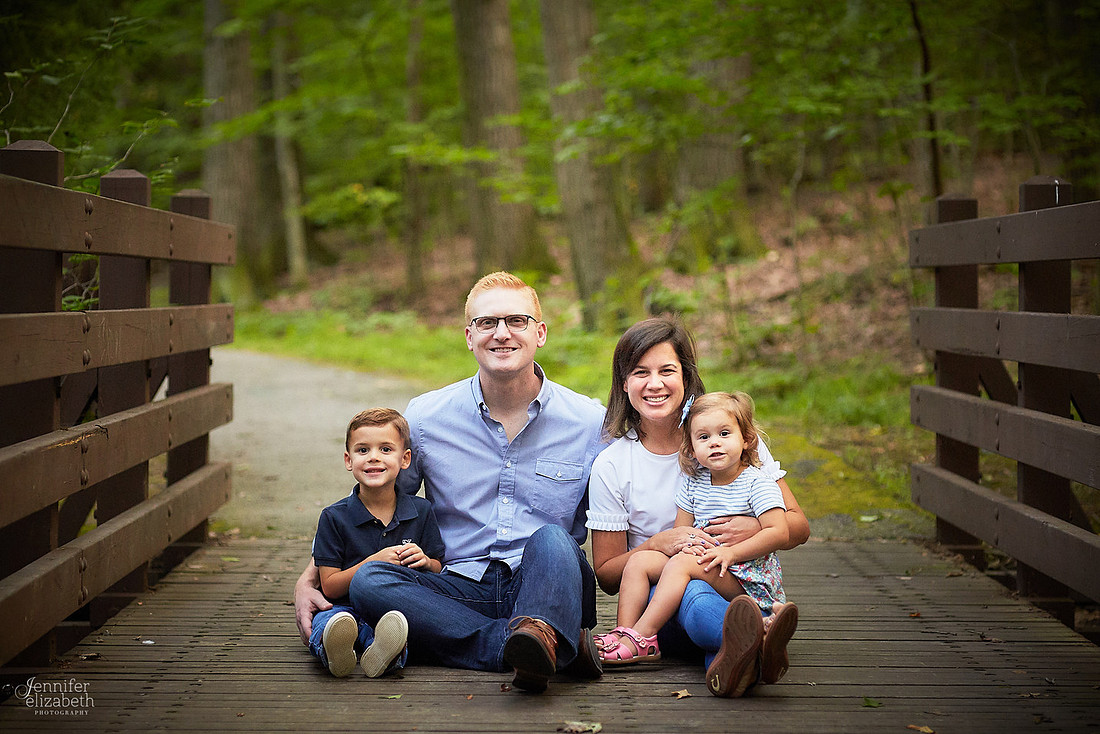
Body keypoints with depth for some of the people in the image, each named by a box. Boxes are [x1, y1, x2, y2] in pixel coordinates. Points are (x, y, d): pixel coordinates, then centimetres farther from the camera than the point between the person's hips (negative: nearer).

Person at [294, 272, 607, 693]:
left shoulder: (591, 423, 3)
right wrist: (308, 579, 3)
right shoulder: (425, 418, 5)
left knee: (552, 540, -33)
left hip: (550, 586, -1)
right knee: (368, 582, -28)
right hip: (464, 591, 2)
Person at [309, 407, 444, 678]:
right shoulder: (334, 517, 1)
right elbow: (329, 587, -3)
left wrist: (425, 562, -10)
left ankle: (382, 653, -67)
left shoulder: (421, 511, 8)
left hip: (400, 605, 1)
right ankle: (334, 648, -67)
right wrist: (374, 562, -16)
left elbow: (438, 572, 14)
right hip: (347, 607, 0)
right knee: (325, 619, -36)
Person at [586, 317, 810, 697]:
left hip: (741, 589, 1)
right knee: (689, 588, -40)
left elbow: (798, 526, 6)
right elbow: (607, 575, 6)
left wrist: (756, 528, -18)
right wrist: (656, 546, -15)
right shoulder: (611, 466, 3)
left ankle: (729, 660, -71)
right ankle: (758, 641, -72)